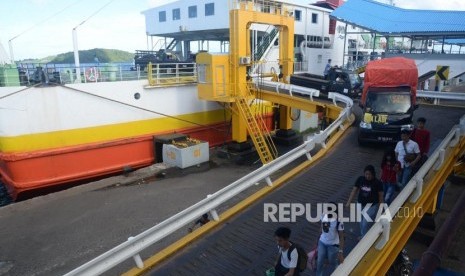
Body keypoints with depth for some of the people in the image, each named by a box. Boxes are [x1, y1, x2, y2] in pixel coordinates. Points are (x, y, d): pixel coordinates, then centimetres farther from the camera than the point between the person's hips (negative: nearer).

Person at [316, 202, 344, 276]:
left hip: (333, 245, -4)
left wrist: (340, 251, -21)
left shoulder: (338, 221, -25)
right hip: (322, 242, 4)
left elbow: (341, 237, -19)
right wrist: (319, 237, 18)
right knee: (319, 261, 12)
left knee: (332, 263, 16)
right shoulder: (324, 216, -10)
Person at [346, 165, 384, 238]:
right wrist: (349, 202, -5)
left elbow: (380, 195, -7)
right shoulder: (360, 179, -9)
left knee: (366, 223, -6)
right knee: (362, 222, 19)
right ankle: (363, 235, 42)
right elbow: (354, 190, -3)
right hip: (361, 204, 4)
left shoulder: (377, 183, -17)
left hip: (372, 205, -4)